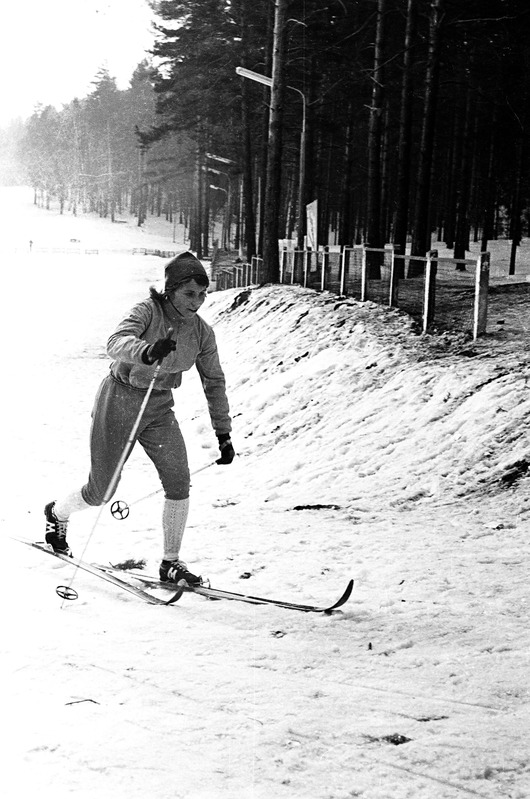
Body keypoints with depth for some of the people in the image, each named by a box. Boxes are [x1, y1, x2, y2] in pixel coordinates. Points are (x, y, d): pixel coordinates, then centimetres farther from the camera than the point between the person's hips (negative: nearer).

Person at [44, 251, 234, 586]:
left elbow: (214, 383, 6)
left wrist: (224, 433, 5)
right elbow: (117, 343, -36)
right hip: (120, 401, -4)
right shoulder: (147, 311, -18)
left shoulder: (202, 332, -3)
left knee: (179, 481, -12)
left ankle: (171, 562, 0)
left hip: (160, 409, 5)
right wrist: (147, 352, -58)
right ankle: (57, 513, 37)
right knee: (102, 491, 4)